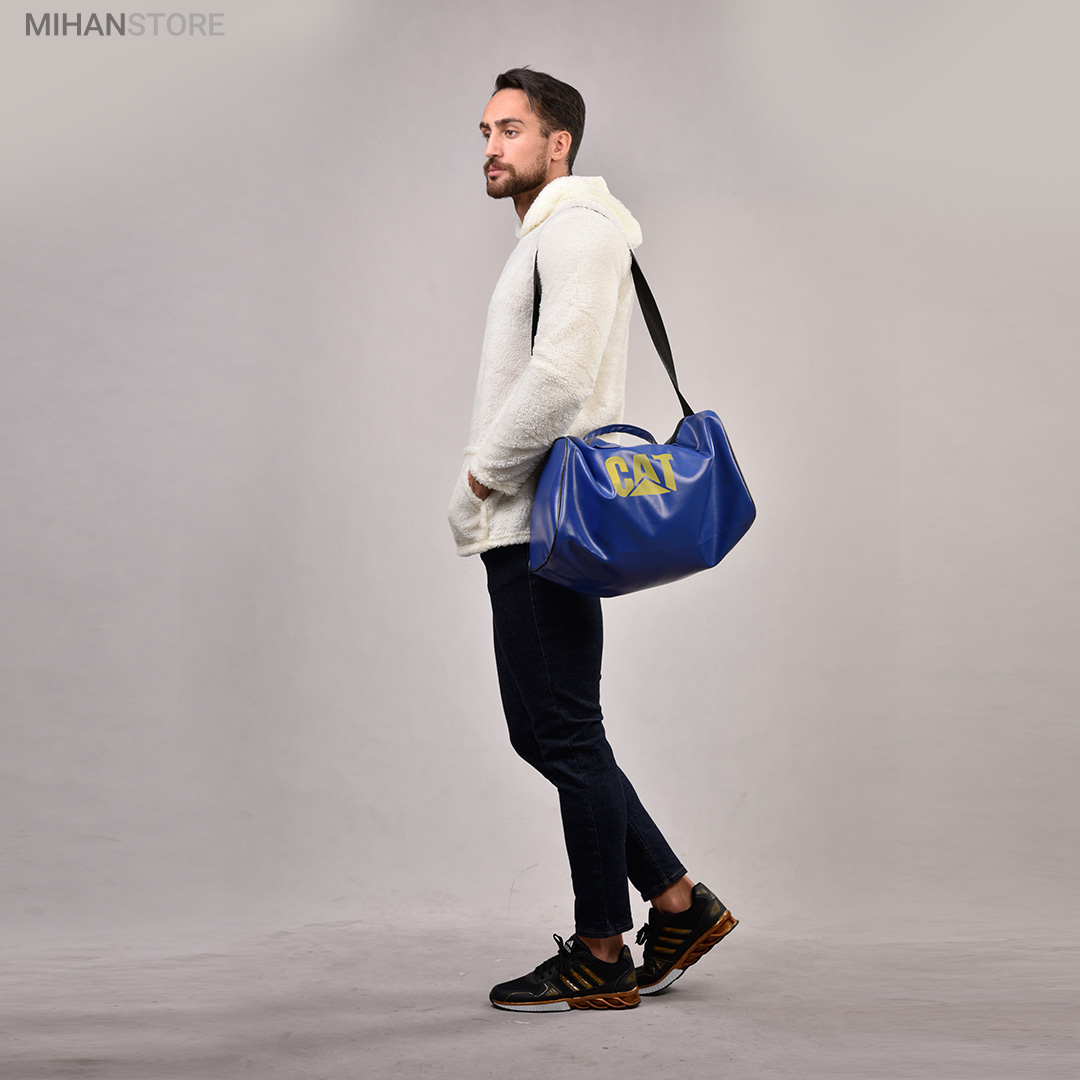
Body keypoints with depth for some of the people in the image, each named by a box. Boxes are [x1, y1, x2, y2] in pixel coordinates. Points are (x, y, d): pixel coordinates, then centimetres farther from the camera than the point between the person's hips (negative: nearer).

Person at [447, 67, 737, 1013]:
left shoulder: (579, 228, -8)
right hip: (525, 524, 10)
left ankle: (603, 955, 6)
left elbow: (560, 377, -22)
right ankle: (677, 904, 18)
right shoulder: (543, 240, 24)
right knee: (541, 732, 12)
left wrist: (483, 472, -11)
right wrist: (489, 489, 13)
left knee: (566, 735, -4)